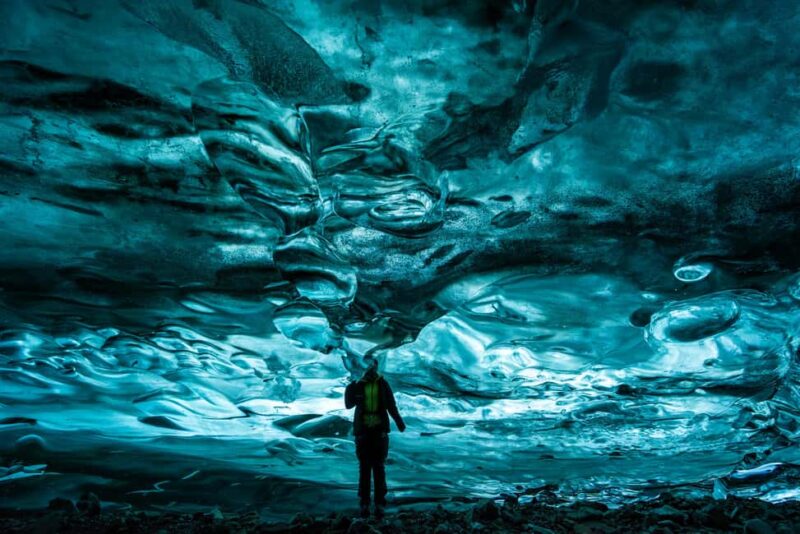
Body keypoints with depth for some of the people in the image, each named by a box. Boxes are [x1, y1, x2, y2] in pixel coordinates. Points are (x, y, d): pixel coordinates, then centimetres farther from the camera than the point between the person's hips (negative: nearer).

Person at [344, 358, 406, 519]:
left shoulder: (383, 385, -1)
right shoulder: (358, 385, 0)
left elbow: (391, 406, -2)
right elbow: (348, 405, -8)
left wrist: (399, 421, -15)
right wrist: (349, 390, -25)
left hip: (379, 430, -1)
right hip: (362, 431, 1)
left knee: (378, 467, 0)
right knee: (364, 467, 5)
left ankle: (380, 504, 5)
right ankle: (364, 504, 11)